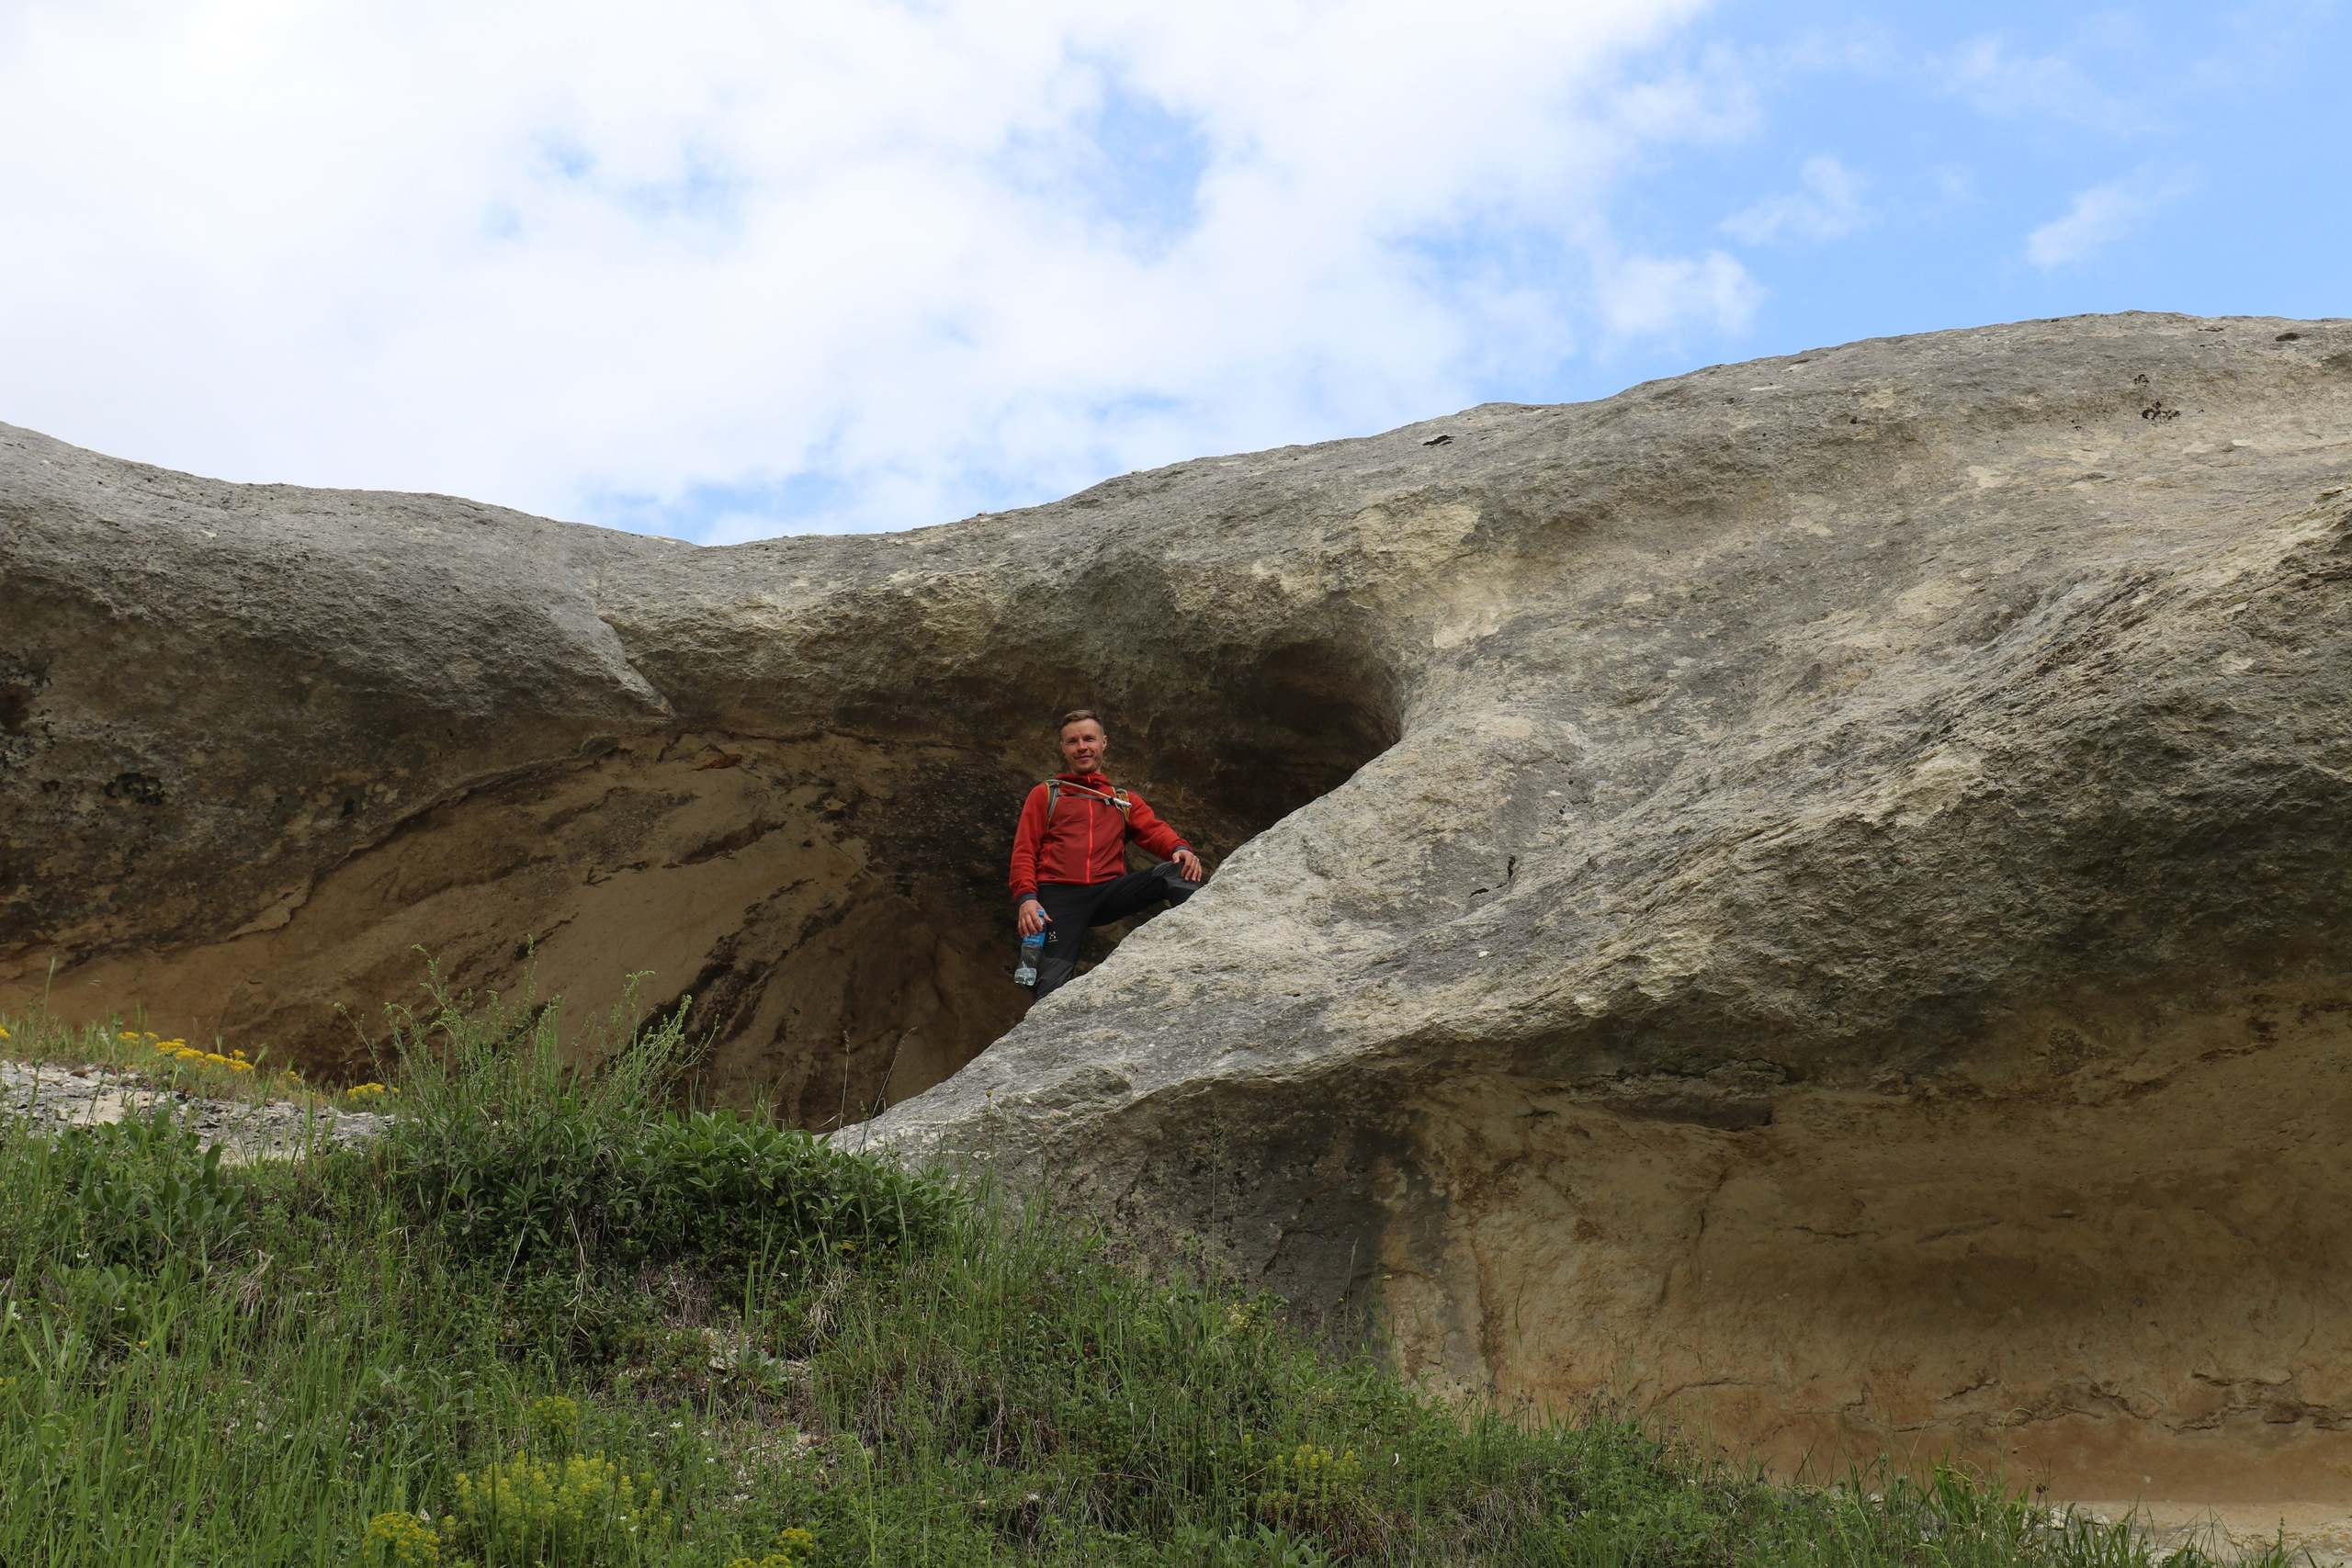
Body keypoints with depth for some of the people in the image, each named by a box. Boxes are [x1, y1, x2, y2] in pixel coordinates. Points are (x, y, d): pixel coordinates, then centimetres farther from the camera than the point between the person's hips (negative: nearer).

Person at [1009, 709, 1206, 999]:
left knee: (1177, 871, -23)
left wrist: (1180, 849, -17)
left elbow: (1153, 830, 9)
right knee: (1053, 986, -25)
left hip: (1110, 891, 2)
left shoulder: (1125, 801, 28)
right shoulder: (1045, 795, 22)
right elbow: (1024, 851, 12)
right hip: (1059, 894, -2)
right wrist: (1026, 898, -8)